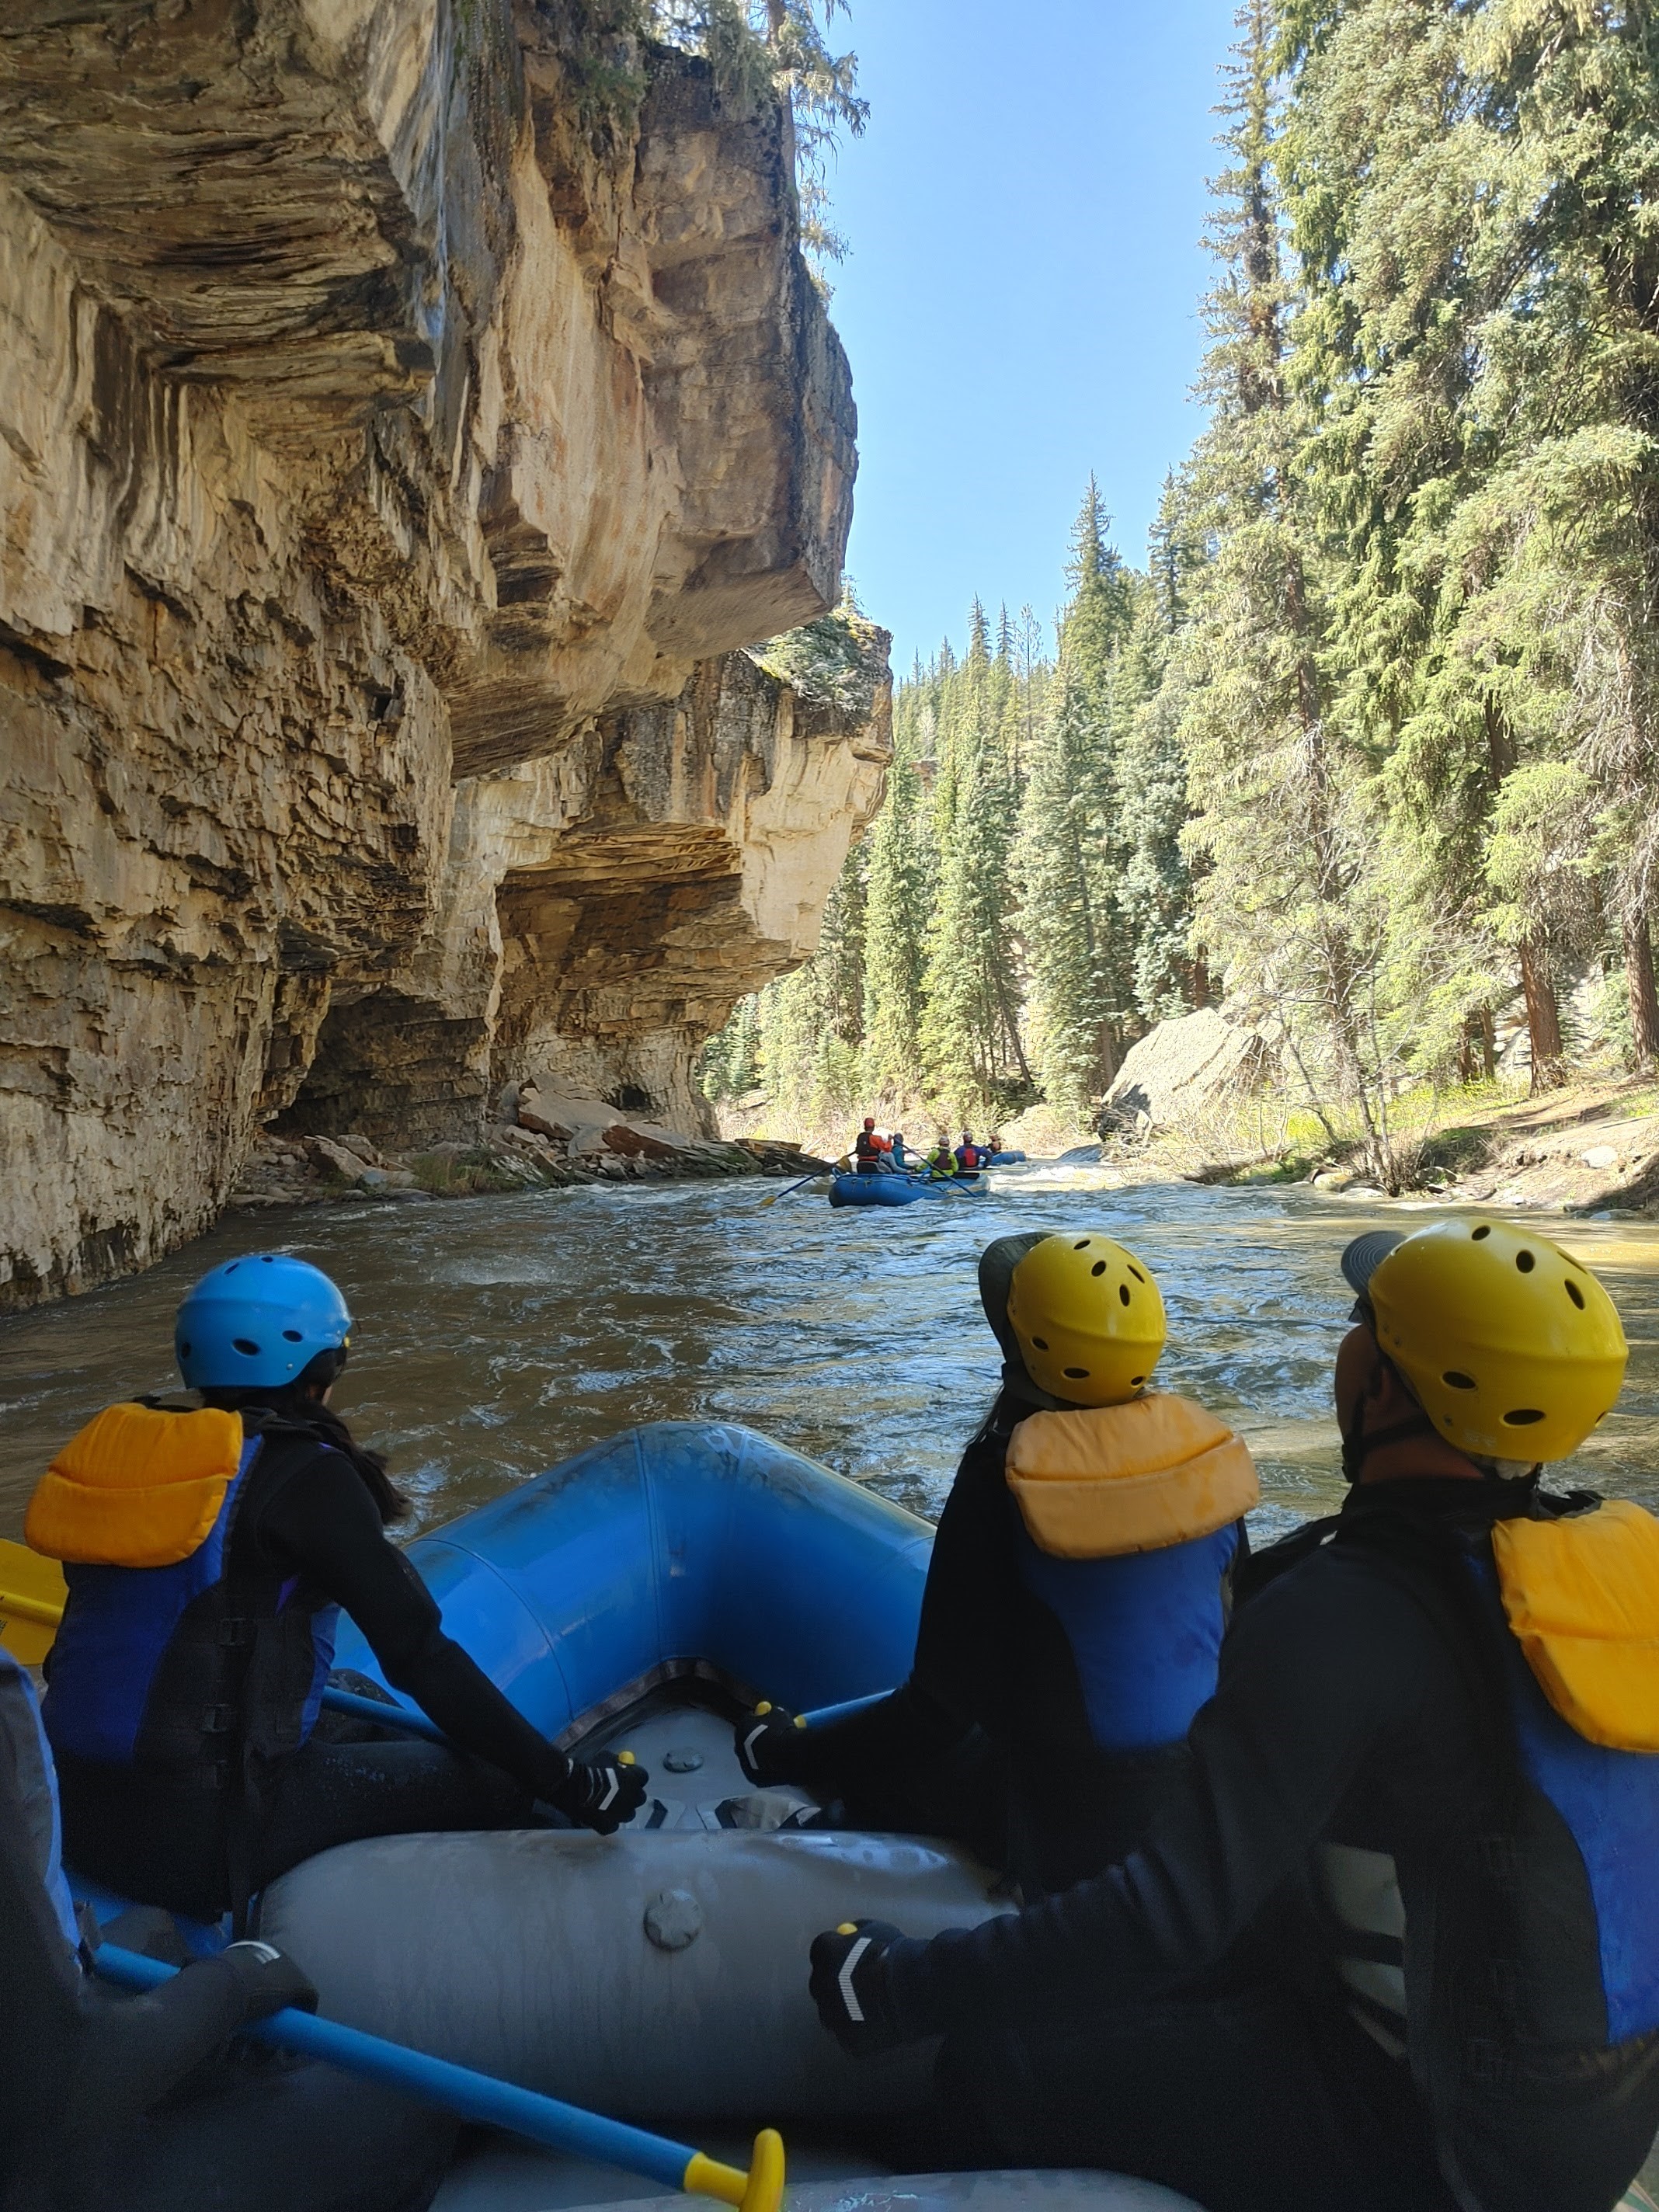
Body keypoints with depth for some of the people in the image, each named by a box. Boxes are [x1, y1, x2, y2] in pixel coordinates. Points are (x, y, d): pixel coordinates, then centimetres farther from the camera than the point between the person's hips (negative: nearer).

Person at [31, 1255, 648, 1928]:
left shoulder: (120, 1444, 6)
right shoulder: (300, 1473, -14)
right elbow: (419, 1655, -17)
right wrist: (568, 1783, -12)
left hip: (77, 1817, 8)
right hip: (198, 1837, -8)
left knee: (345, 1730, 28)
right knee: (496, 1784, 0)